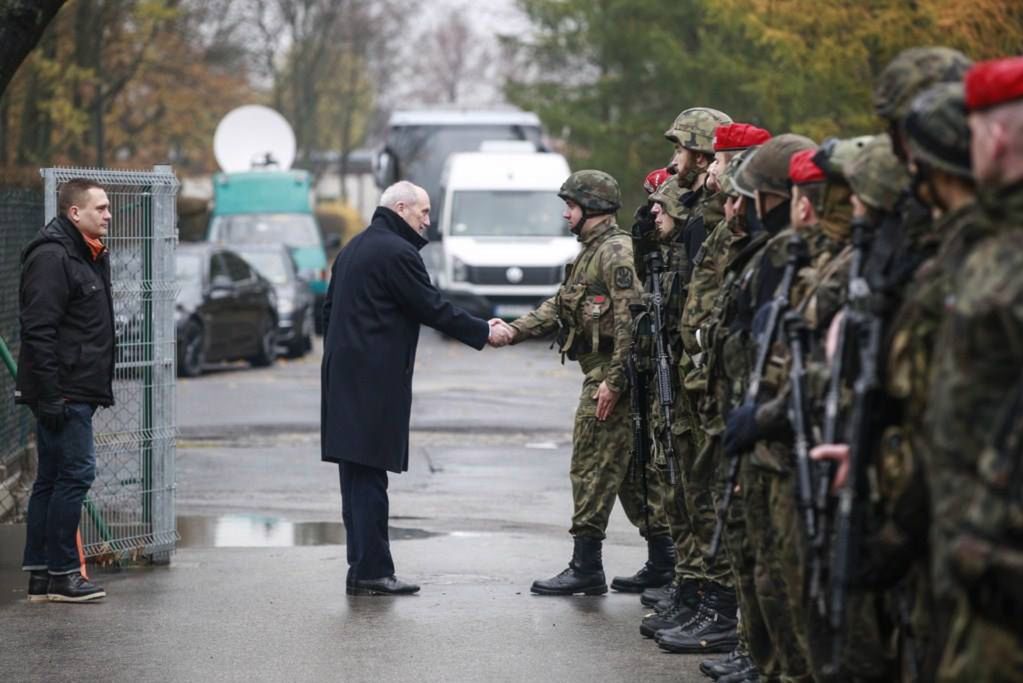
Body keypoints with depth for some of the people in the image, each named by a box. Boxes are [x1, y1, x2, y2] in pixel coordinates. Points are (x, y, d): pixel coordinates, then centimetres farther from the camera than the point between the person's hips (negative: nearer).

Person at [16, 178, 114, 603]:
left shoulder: (88, 257, 18)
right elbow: (39, 332, -20)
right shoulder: (52, 257, -14)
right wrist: (50, 396, -23)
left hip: (76, 392, 10)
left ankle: (40, 575, 14)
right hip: (63, 393, -10)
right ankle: (61, 573, -4)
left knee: (53, 478, 11)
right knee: (76, 472, -9)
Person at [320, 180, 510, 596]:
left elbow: (329, 309, 22)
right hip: (375, 379, -9)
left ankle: (364, 566, 11)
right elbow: (433, 309, -10)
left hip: (343, 375, 9)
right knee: (370, 472, -8)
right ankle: (370, 571, -8)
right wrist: (484, 333, -1)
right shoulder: (397, 252, -11)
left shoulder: (353, 249, 19)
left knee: (357, 474, 9)